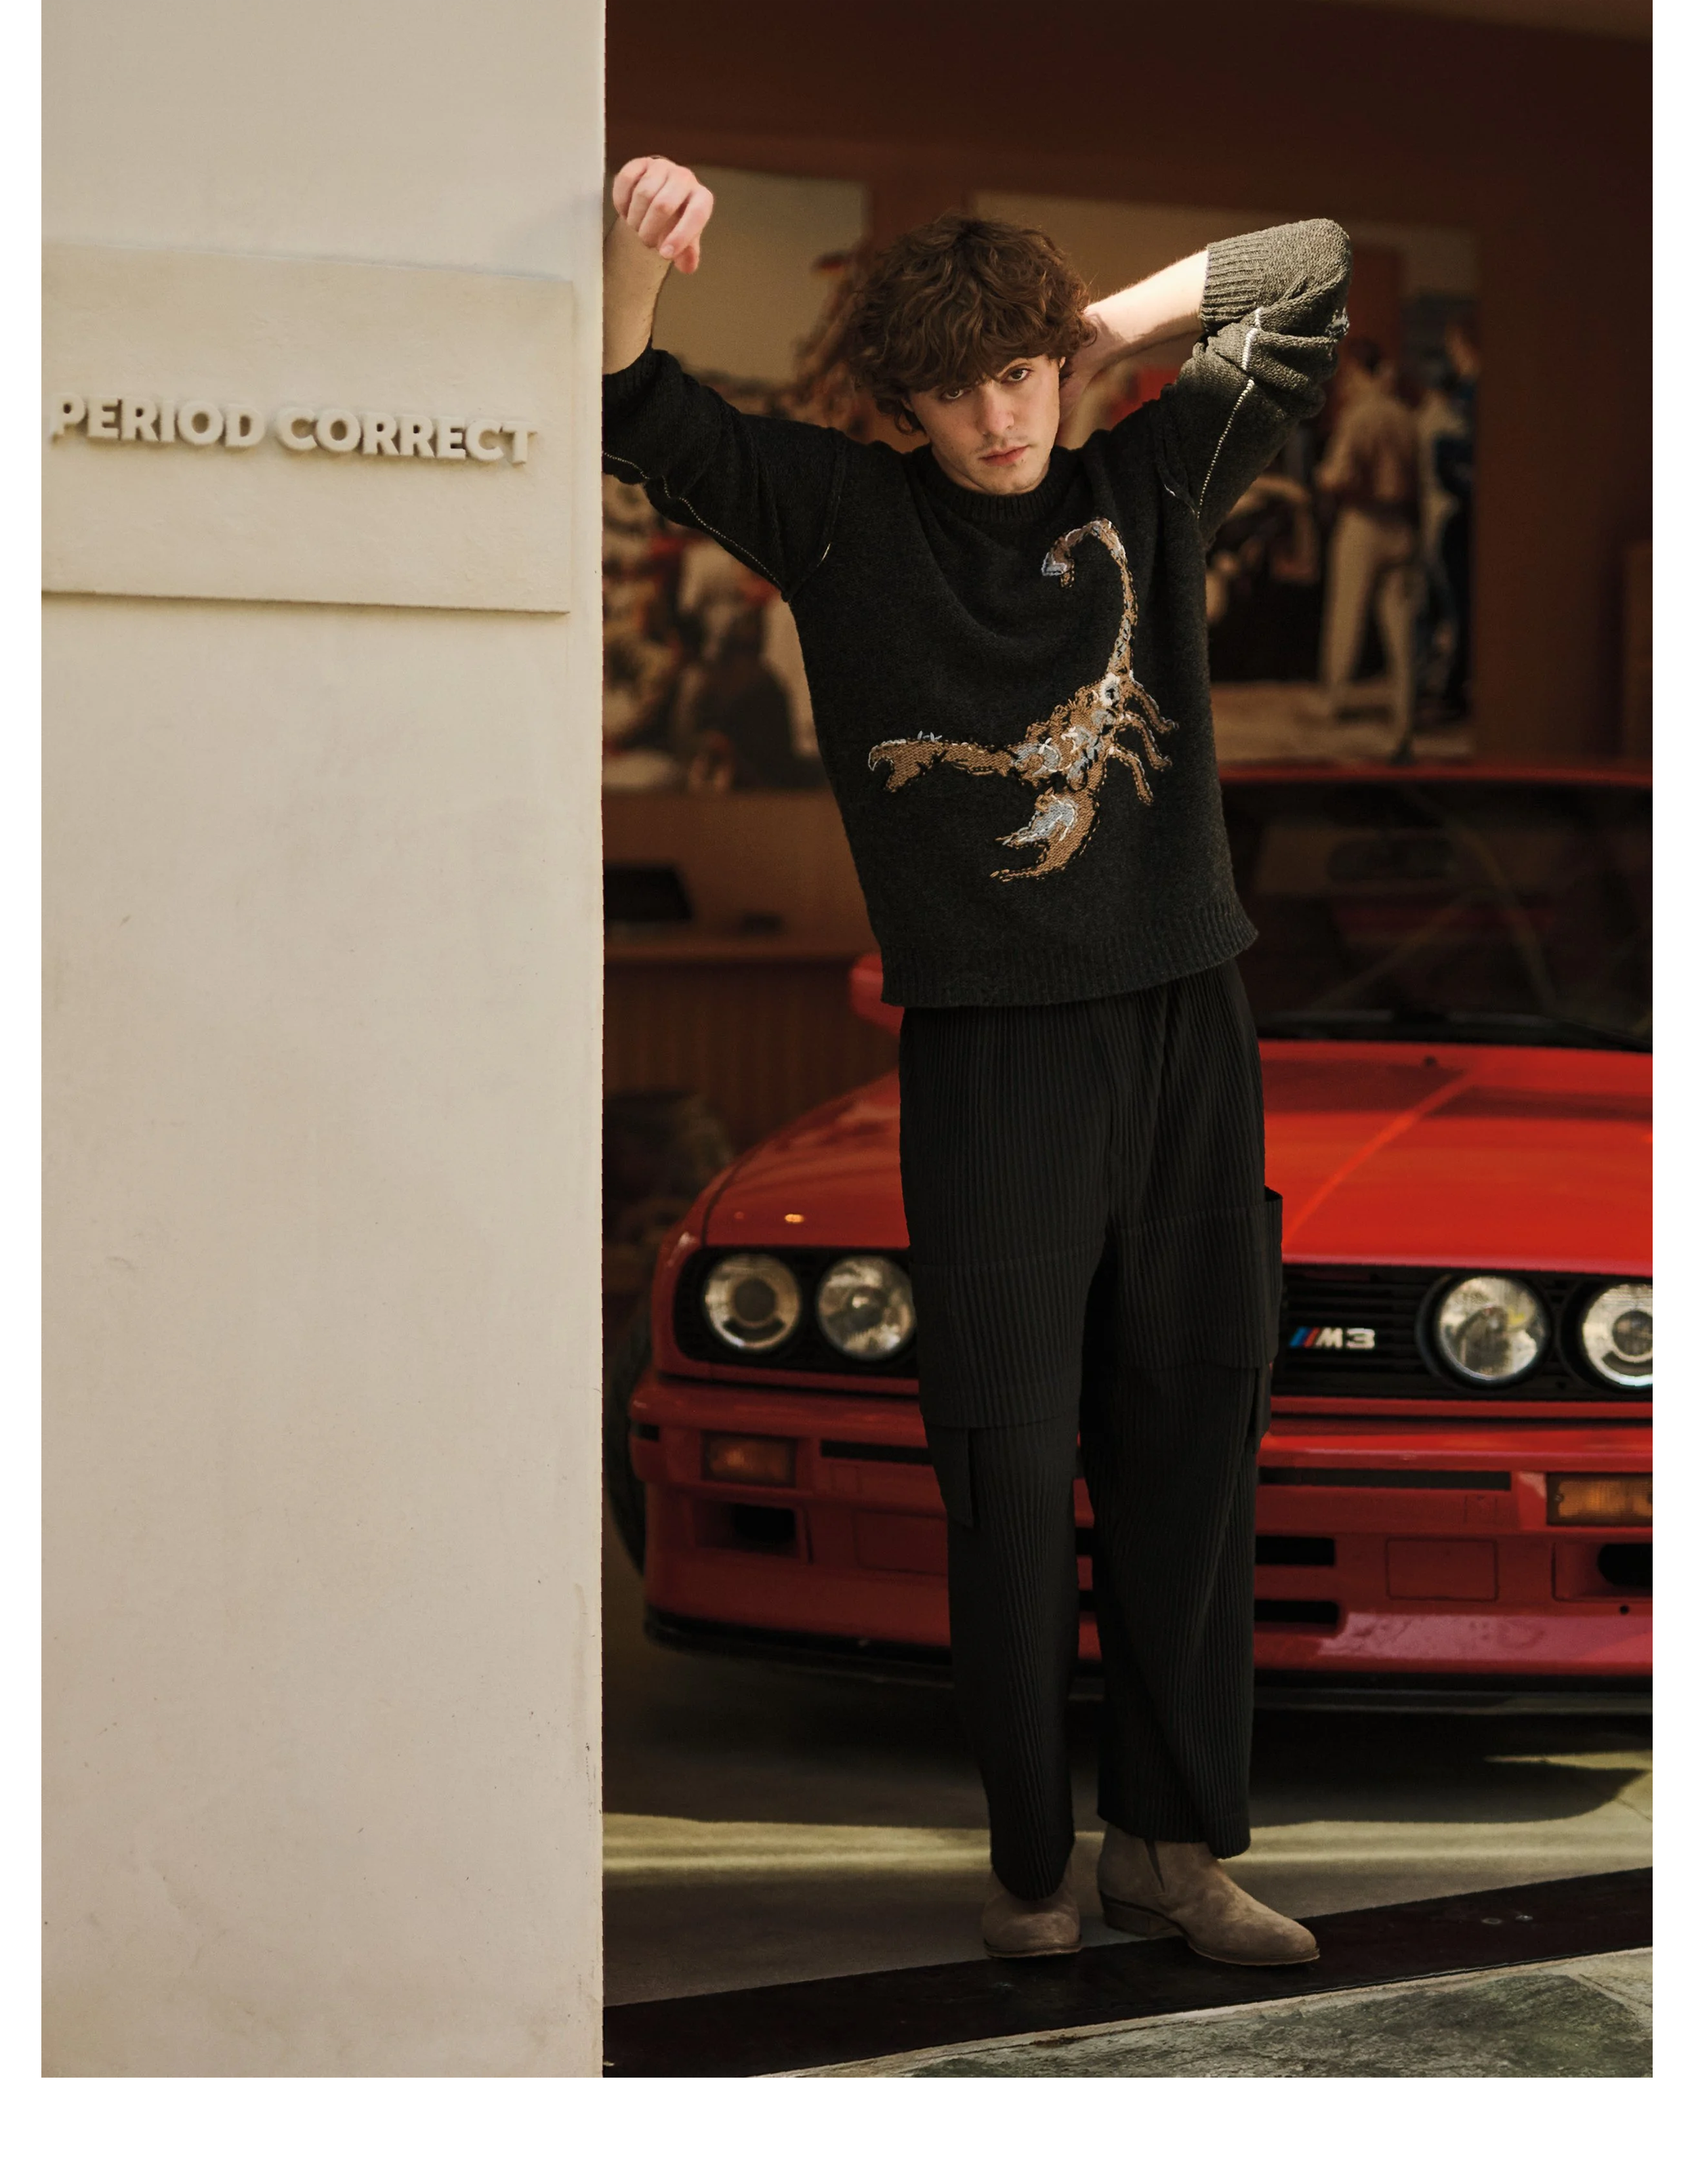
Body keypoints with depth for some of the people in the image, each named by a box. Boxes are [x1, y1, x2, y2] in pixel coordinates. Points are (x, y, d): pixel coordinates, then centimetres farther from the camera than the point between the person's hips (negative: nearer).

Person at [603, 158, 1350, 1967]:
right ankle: (1032, 1855, 5)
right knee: (1010, 1462, -4)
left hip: (1185, 1033, 3)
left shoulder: (1148, 488, 10)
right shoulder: (845, 519, 3)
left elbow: (1315, 268, 17)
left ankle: (1176, 1842, 13)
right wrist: (636, 264, -22)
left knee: (1189, 1442, 6)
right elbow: (638, 420, -3)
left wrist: (1115, 321, 6)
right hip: (991, 1052, -3)